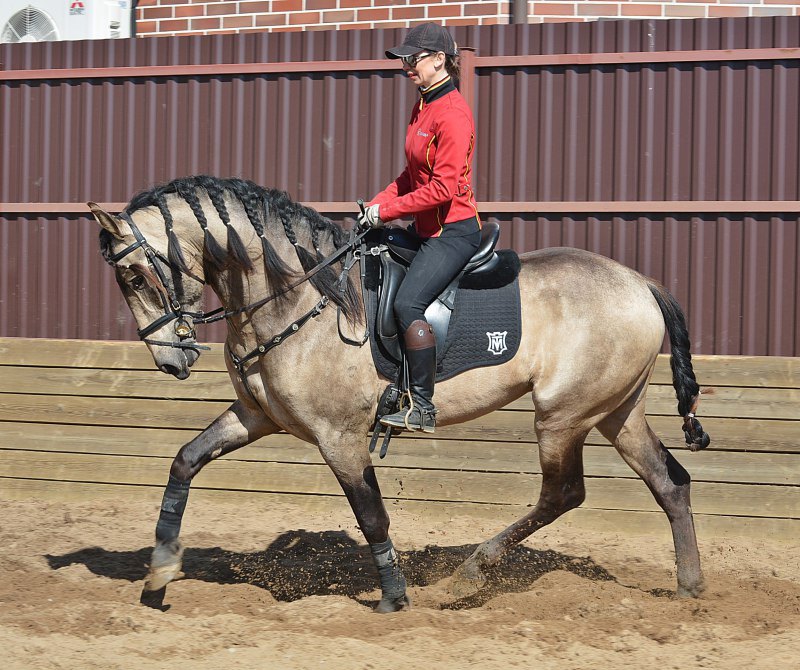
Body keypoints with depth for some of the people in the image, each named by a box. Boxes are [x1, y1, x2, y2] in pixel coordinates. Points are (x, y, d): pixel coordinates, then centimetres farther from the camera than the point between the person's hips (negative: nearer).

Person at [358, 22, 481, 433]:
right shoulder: (422, 108, 12)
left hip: (454, 231, -11)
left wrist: (387, 210, -18)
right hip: (428, 229, 11)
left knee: (407, 303, -22)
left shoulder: (453, 114, -18)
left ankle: (423, 409, -17)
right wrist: (378, 202, 3)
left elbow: (443, 188, -23)